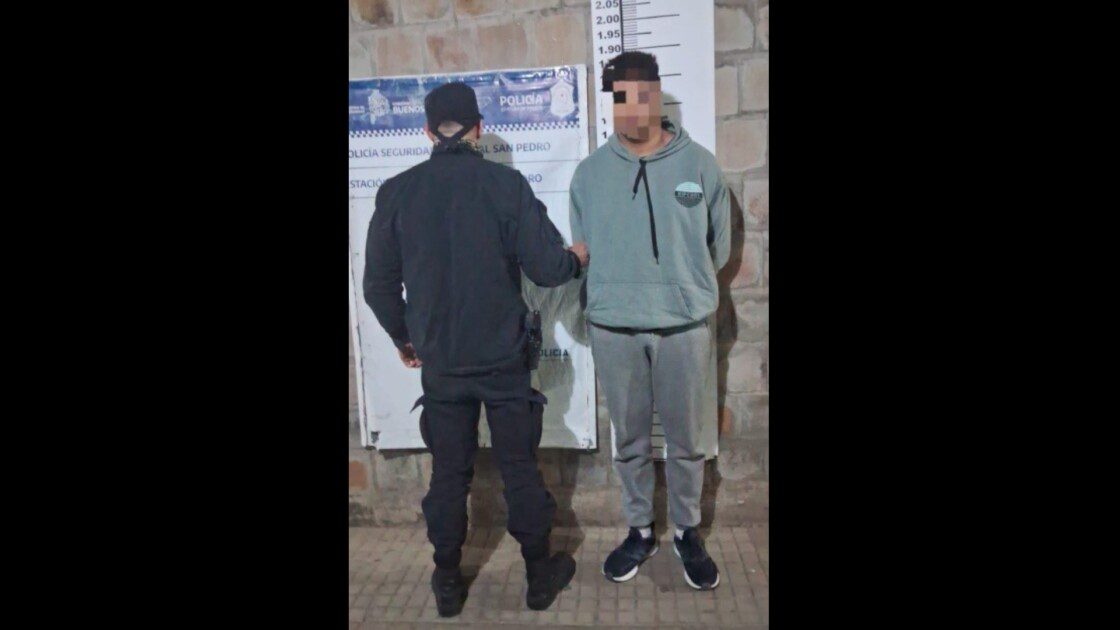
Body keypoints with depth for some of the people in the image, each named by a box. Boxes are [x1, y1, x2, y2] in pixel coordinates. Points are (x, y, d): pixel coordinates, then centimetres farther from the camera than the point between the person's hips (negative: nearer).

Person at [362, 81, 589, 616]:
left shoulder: (395, 193, -3)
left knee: (448, 472, 15)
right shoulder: (505, 184, -11)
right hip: (505, 357, -2)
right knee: (520, 467, 12)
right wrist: (576, 259, 10)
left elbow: (377, 285, 2)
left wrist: (402, 337, 18)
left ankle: (448, 583, 28)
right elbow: (546, 268, -13)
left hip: (439, 362, 2)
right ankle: (540, 573, 27)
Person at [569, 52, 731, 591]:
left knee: (686, 440, 12)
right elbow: (582, 252, 7)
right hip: (613, 329, 1)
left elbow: (718, 246, 5)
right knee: (630, 441, 14)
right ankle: (639, 530, 33)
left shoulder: (699, 164, -4)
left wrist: (683, 285, 10)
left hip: (685, 325, -1)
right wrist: (617, 291, 5)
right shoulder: (588, 172, -1)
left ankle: (687, 532, 32)